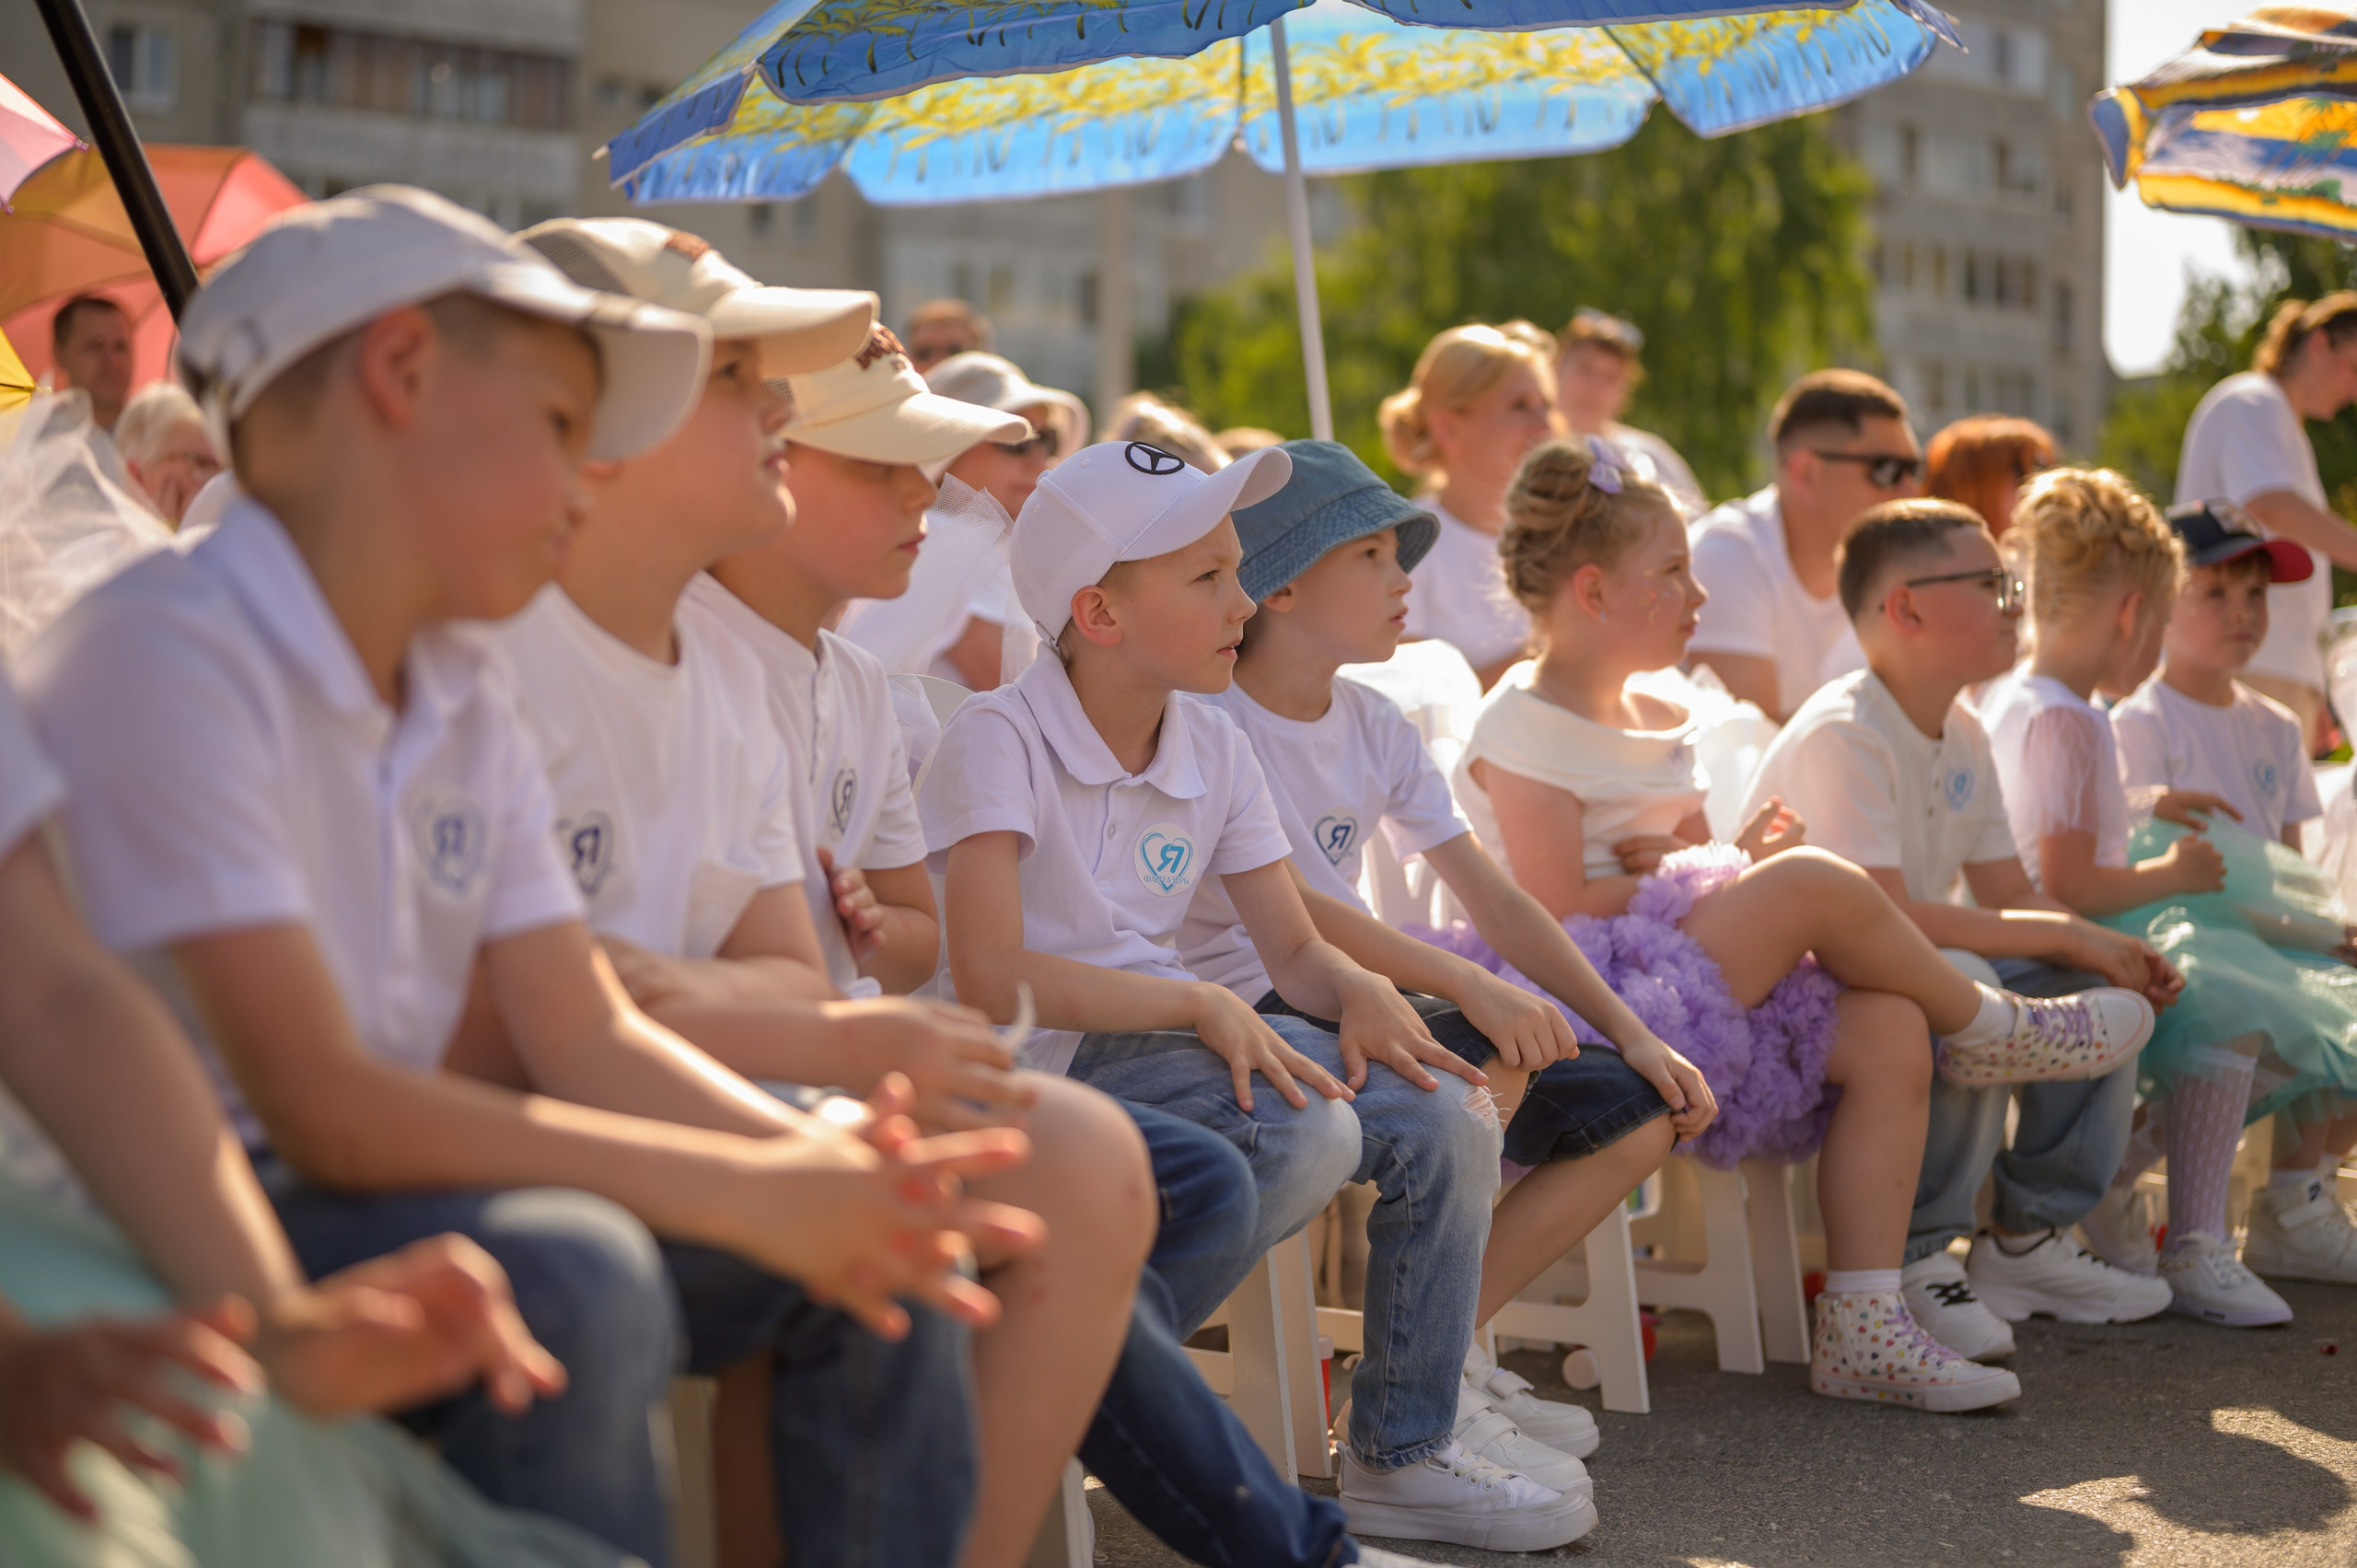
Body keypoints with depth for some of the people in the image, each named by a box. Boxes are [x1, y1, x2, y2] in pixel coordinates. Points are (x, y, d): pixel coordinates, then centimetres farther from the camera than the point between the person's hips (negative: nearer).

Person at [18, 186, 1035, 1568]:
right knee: (570, 1281, -34)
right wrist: (750, 1193, -26)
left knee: (872, 1242, 0)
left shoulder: (468, 702, 9)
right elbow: (320, 1102, -26)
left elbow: (585, 1036, 4)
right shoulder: (163, 658, -20)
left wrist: (816, 1161, -16)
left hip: (375, 1191, 8)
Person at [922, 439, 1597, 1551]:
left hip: (1171, 1037, 8)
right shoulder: (1000, 741, -14)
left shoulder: (1213, 750, 9)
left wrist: (1364, 993, -12)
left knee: (1443, 1116, -7)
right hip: (1039, 1068, -8)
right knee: (1306, 1130, -31)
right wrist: (1202, 1004, -26)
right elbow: (990, 977, -24)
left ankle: (1401, 1458, 6)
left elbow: (1295, 950, 12)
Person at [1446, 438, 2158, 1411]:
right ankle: (1993, 1030, 5)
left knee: (1889, 1030, -12)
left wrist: (1726, 859, -2)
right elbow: (1559, 911, -17)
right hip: (1596, 996, -9)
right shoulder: (1525, 729, -10)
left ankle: (1862, 1331, -13)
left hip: (1684, 979, 9)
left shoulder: (1658, 722, 19)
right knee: (1815, 880, -23)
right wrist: (1712, 878, -6)